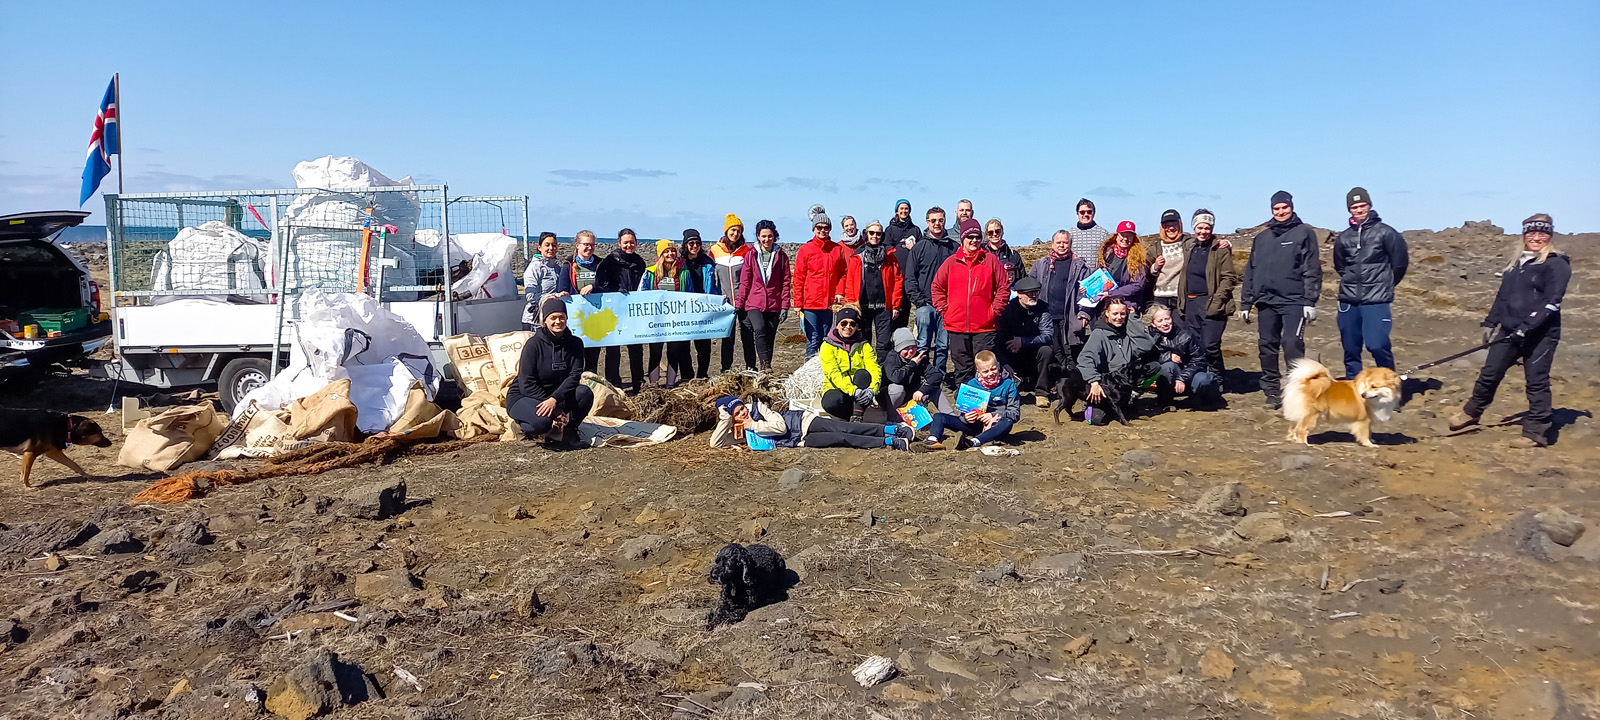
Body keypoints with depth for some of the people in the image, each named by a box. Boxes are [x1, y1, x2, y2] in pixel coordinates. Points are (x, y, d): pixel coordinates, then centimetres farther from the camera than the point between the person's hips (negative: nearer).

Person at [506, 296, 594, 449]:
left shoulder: (575, 343, -4)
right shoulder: (534, 344, -16)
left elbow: (574, 376, -13)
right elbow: (526, 385, -18)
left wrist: (554, 399, -32)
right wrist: (555, 411, -25)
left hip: (558, 394, 4)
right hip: (523, 396, -4)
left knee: (584, 393, -25)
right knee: (542, 421, -35)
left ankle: (569, 430, -2)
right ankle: (523, 426, 2)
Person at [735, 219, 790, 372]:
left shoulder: (781, 256, 7)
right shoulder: (751, 255, 8)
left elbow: (785, 283, 6)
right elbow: (744, 282, 9)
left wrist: (785, 306, -1)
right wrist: (739, 304, 3)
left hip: (774, 304, 1)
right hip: (754, 303, -1)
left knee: (770, 337, 4)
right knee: (760, 330, -24)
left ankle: (764, 366, 14)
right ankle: (765, 364, -21)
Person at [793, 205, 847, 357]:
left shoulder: (838, 249, 8)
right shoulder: (805, 249, 2)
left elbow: (842, 273, 14)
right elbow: (798, 278, 3)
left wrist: (840, 292, -2)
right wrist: (798, 303, -2)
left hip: (831, 303, 2)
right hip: (811, 303, -2)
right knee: (813, 340, -3)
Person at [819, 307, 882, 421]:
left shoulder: (864, 345, 5)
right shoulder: (828, 346, -3)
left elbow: (875, 369, -9)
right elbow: (833, 374, -17)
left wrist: (872, 389, -31)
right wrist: (853, 390, -34)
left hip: (860, 388, 2)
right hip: (836, 390, -2)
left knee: (863, 373, -28)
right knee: (831, 402, -35)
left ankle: (857, 417, -30)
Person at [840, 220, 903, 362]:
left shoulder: (889, 255, 6)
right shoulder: (857, 257, 6)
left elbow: (898, 280, 3)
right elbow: (849, 282, 3)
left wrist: (896, 305, -3)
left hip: (883, 306, -1)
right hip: (863, 306, 1)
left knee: (883, 343, -1)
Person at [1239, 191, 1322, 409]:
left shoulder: (1304, 233, 3)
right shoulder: (1261, 238, 17)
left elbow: (1312, 270, -3)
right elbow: (1251, 272, 18)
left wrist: (1310, 301, -11)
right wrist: (1245, 303, 13)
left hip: (1293, 301, -5)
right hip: (1266, 301, 5)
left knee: (1292, 343, -16)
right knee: (1267, 346, 5)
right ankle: (1271, 391, 14)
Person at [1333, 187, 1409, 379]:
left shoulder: (1385, 232, -2)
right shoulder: (1344, 237, 9)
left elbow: (1400, 262, 4)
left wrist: (1385, 284, 13)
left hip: (1376, 300, -4)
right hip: (1348, 300, 4)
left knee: (1377, 345, -12)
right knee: (1350, 349, 7)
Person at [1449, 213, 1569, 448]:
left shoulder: (1556, 264, -6)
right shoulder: (1516, 264, 15)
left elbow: (1552, 302, -15)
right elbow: (1503, 296, 21)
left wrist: (1527, 327, -22)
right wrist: (1491, 322, 14)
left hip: (1540, 334, -6)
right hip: (1509, 332, 6)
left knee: (1536, 382, -2)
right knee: (1489, 374, 11)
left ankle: (1536, 433, 6)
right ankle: (1471, 413, 28)